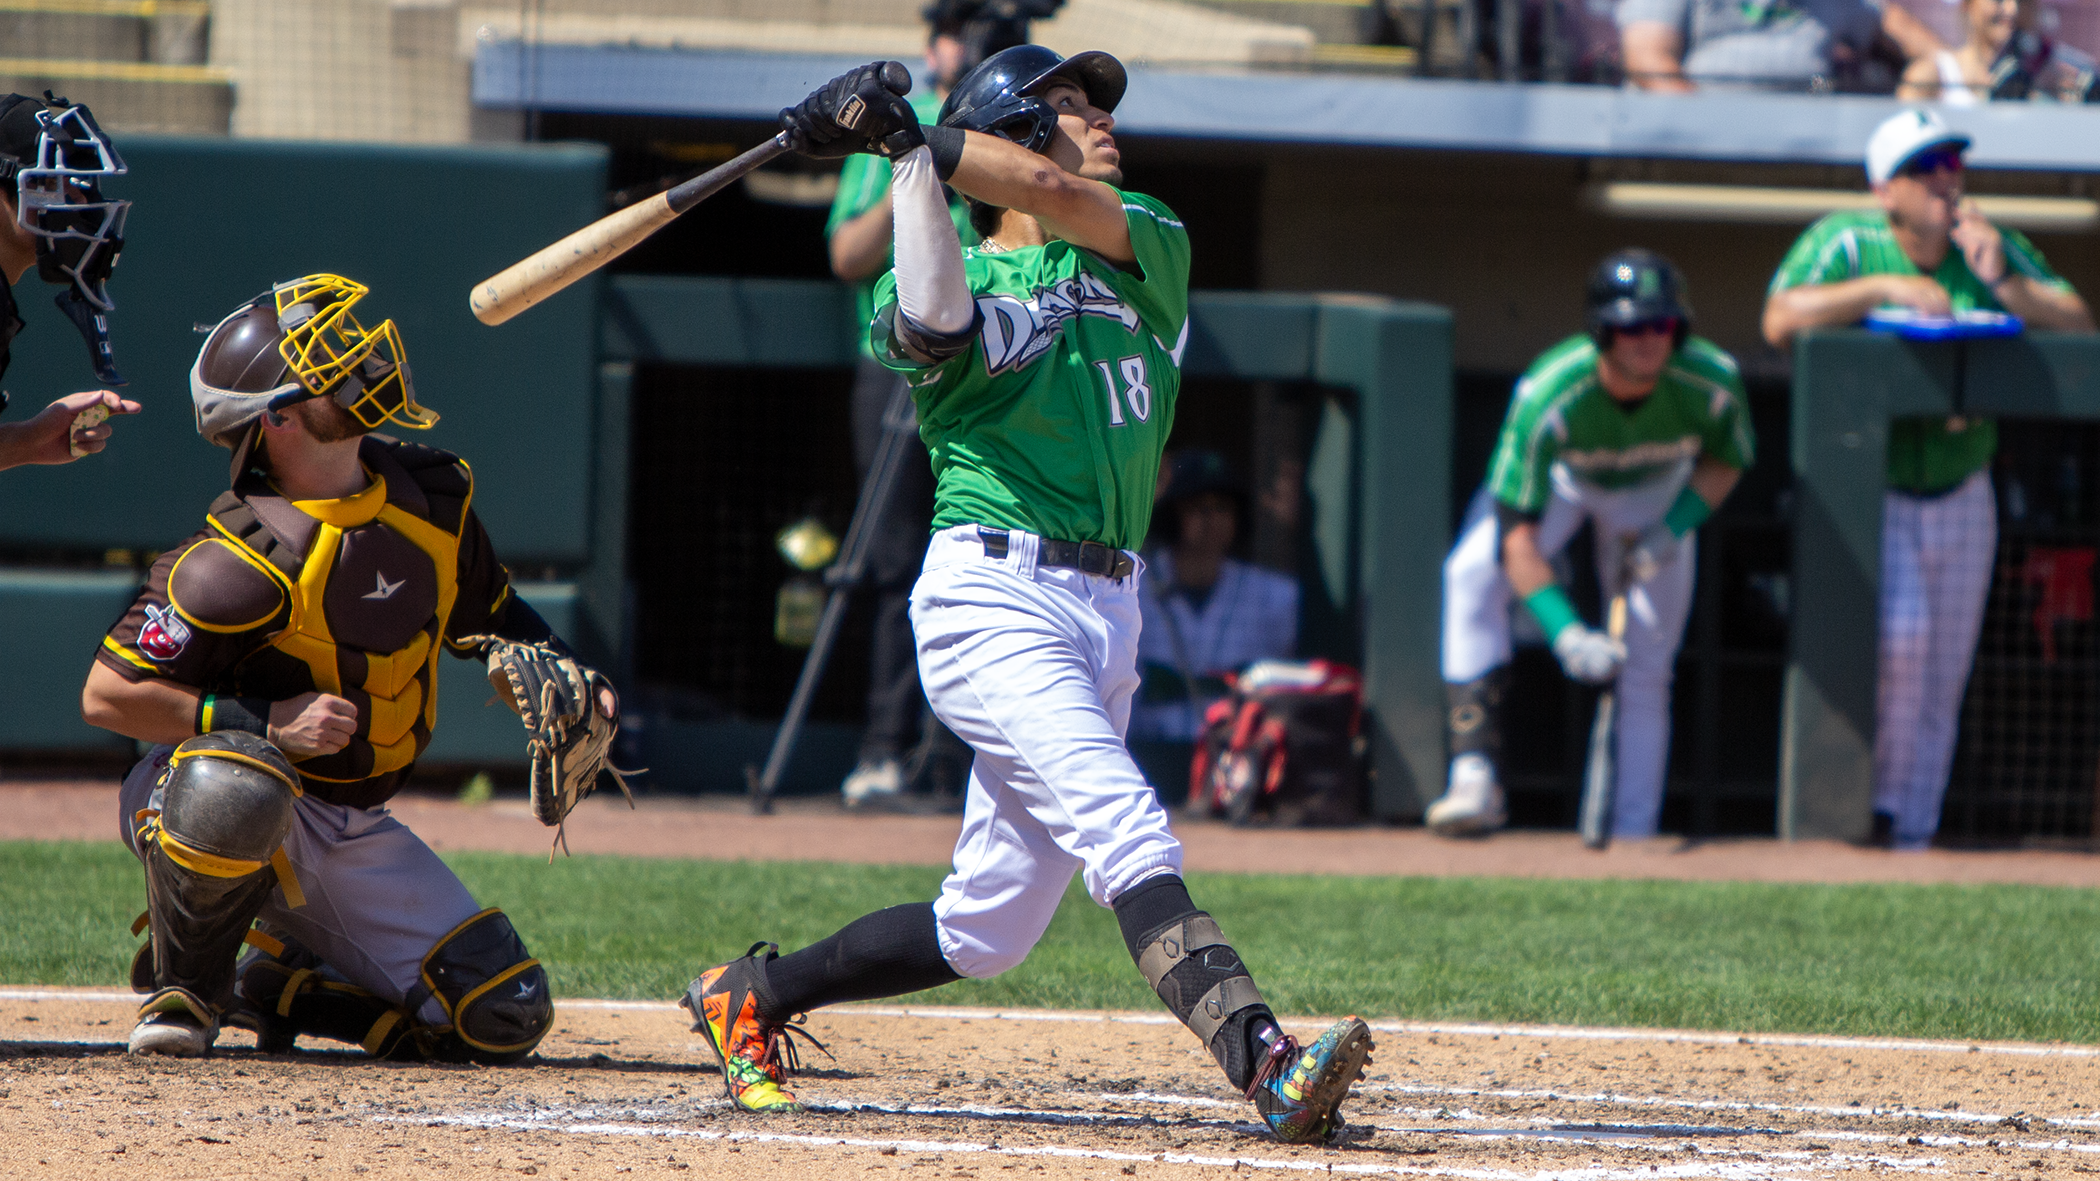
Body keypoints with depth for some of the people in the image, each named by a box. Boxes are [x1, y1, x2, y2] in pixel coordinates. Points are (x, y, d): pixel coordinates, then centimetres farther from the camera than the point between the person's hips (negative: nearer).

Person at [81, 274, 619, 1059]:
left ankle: (286, 987, 16)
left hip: (350, 833, 6)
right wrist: (266, 723, -28)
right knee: (234, 788, -43)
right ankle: (185, 988, -15)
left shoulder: (432, 499, -1)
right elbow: (106, 695, -22)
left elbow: (493, 618, 17)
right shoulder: (248, 560, -23)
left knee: (504, 1018, -6)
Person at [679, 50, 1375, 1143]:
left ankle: (749, 994, 27)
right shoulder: (962, 280, 3)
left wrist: (908, 137, -13)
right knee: (1126, 829, -25)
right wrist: (908, 160, -26)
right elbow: (933, 329, -22)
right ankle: (1265, 1064, -39)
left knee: (986, 928, 9)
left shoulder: (1149, 247, 12)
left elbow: (1059, 196, -10)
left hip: (1106, 614, 6)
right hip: (993, 593, -6)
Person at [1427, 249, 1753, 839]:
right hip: (1560, 479, -2)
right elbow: (1517, 536, -38)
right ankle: (1475, 780, -30)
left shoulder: (1713, 383, -32)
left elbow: (1726, 461, -8)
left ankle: (1633, 838, 6)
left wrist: (1673, 529, -25)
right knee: (1471, 574, -28)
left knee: (1647, 671, -3)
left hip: (1657, 491, 2)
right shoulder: (1548, 396, -40)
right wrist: (1565, 632, -49)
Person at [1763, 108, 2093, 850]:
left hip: (1961, 498, 4)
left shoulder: (1999, 249, 2)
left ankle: (1911, 838, 18)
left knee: (1941, 684, 8)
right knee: (1897, 635, -24)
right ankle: (1871, 798, -5)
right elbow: (1780, 321, -25)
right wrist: (1888, 288, -30)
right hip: (1868, 491, -4)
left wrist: (2002, 281, -20)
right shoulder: (1843, 244, -9)